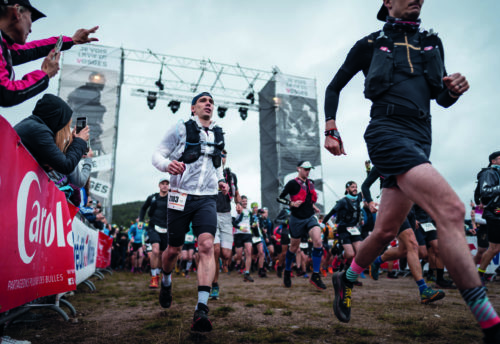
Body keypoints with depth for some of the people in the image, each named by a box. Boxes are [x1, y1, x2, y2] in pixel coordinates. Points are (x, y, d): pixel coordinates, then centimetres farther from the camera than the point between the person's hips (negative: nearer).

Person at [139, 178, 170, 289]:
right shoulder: (152, 197, 7)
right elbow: (143, 208, 23)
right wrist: (141, 220, 13)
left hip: (165, 229, 1)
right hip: (153, 228, -1)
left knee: (161, 254, 10)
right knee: (155, 251, -20)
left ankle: (157, 274, 33)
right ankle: (153, 277, -8)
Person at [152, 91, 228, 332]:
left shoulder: (218, 135, 14)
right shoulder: (180, 130, 2)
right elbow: (157, 154, -1)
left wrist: (220, 180, 11)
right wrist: (167, 164, -23)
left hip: (207, 199, 2)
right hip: (181, 197, -2)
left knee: (207, 245, -19)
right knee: (174, 249, 9)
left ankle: (202, 310, -21)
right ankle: (166, 281, 43)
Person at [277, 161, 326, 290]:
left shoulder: (310, 183, 11)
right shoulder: (292, 183, -8)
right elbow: (279, 198, -7)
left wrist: (313, 206, 11)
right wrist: (291, 203, -20)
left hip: (310, 217, 5)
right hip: (297, 219, -4)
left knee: (318, 242, -18)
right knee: (294, 247, 8)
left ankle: (315, 276, -10)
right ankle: (287, 273, 33)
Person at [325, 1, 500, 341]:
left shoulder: (432, 42, 22)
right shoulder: (370, 44, 9)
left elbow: (442, 98, 24)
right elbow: (334, 88, 16)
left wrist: (454, 89, 0)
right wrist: (331, 130, 5)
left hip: (419, 141, 6)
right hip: (387, 132, -6)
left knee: (385, 231, 7)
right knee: (451, 209, -25)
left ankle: (347, 280, 32)